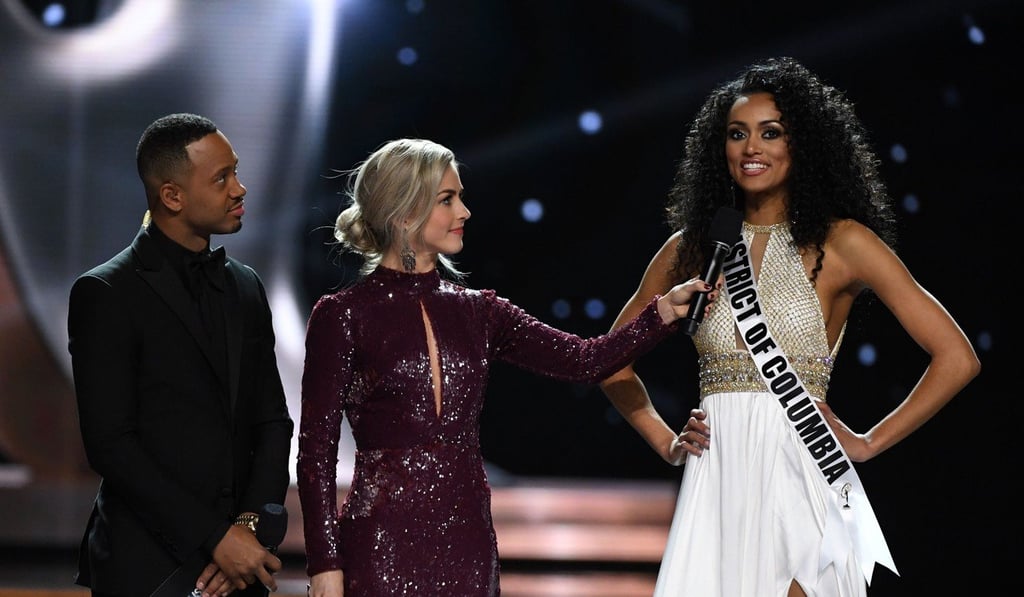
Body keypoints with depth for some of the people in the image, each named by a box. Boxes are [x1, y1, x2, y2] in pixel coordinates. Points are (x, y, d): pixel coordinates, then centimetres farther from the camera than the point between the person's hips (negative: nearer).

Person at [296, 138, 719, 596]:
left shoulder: (476, 312, 11)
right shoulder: (342, 316, -3)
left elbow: (584, 360, 4)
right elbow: (317, 450, -5)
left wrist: (663, 311, -9)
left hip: (467, 540, 5)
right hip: (384, 542, -4)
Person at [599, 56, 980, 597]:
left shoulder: (841, 243, -2)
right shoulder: (691, 248, 8)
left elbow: (956, 359, -5)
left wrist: (870, 442, -3)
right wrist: (664, 440, 9)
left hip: (799, 481, -3)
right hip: (715, 486, 3)